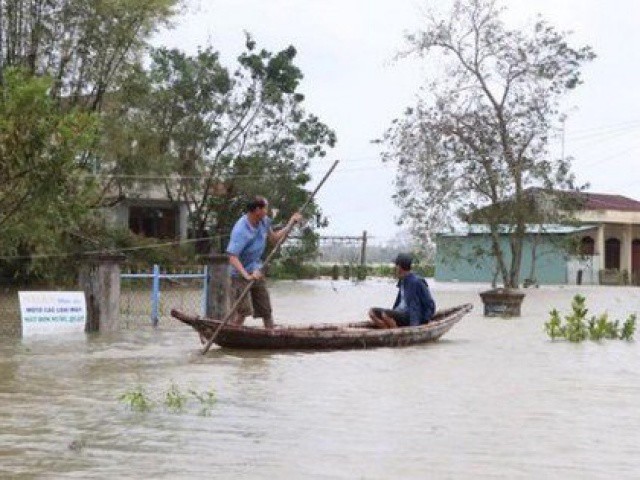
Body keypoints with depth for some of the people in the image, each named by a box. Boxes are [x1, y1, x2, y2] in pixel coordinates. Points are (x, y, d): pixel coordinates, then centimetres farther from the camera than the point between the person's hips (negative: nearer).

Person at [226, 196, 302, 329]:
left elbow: (274, 238, 18)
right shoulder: (241, 230, -26)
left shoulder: (263, 222, -1)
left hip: (257, 273, 7)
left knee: (266, 310, 11)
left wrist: (291, 224, 8)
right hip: (241, 275, -7)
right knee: (243, 311, -18)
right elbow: (232, 257, -31)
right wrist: (247, 275, -42)